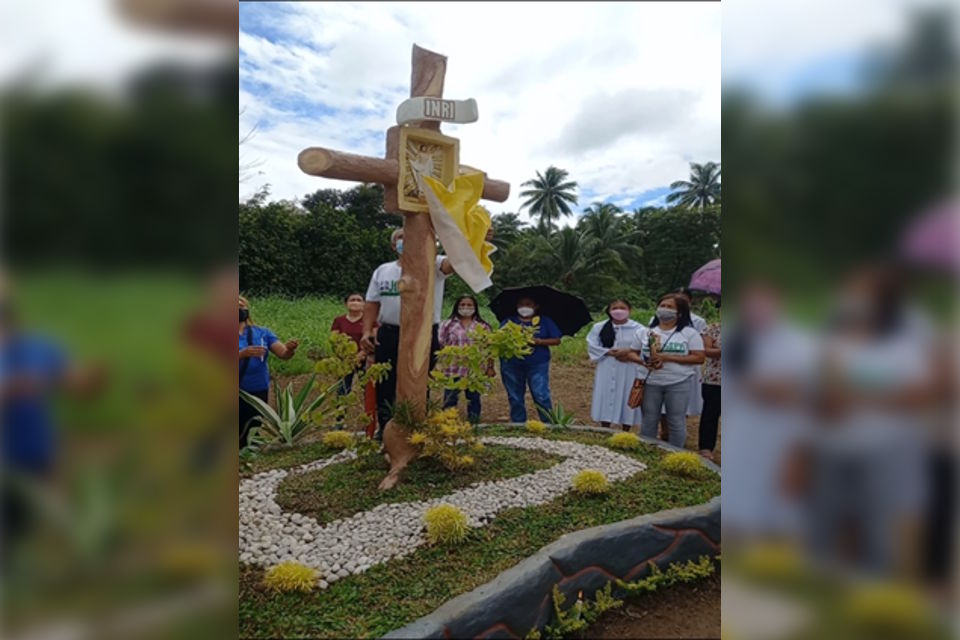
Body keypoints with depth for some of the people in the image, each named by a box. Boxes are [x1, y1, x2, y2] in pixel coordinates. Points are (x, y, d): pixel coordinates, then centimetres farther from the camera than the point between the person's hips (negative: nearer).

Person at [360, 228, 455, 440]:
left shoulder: (432, 264, -1)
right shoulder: (382, 270, 12)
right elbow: (372, 304, 11)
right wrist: (367, 331, -1)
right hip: (388, 335, 4)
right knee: (385, 385, 11)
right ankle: (384, 429, 26)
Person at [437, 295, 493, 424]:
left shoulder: (483, 326, 6)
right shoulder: (447, 324, 4)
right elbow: (441, 346, 3)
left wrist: (490, 367, 3)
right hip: (453, 370, -1)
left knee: (474, 399, 10)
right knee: (449, 400, 3)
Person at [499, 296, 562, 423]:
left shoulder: (545, 321, 10)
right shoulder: (508, 321, 13)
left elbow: (556, 340, 5)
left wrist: (539, 341, -11)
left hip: (537, 365, -2)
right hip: (512, 365, 2)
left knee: (541, 396, -9)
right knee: (515, 398, 7)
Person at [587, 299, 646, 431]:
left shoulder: (638, 329, -5)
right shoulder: (599, 327, 3)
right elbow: (592, 345, 1)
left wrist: (629, 351, -20)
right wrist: (608, 352, -11)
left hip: (628, 371, -2)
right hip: (606, 370, 2)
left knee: (626, 399, 4)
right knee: (605, 398, 6)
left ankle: (625, 433, 20)